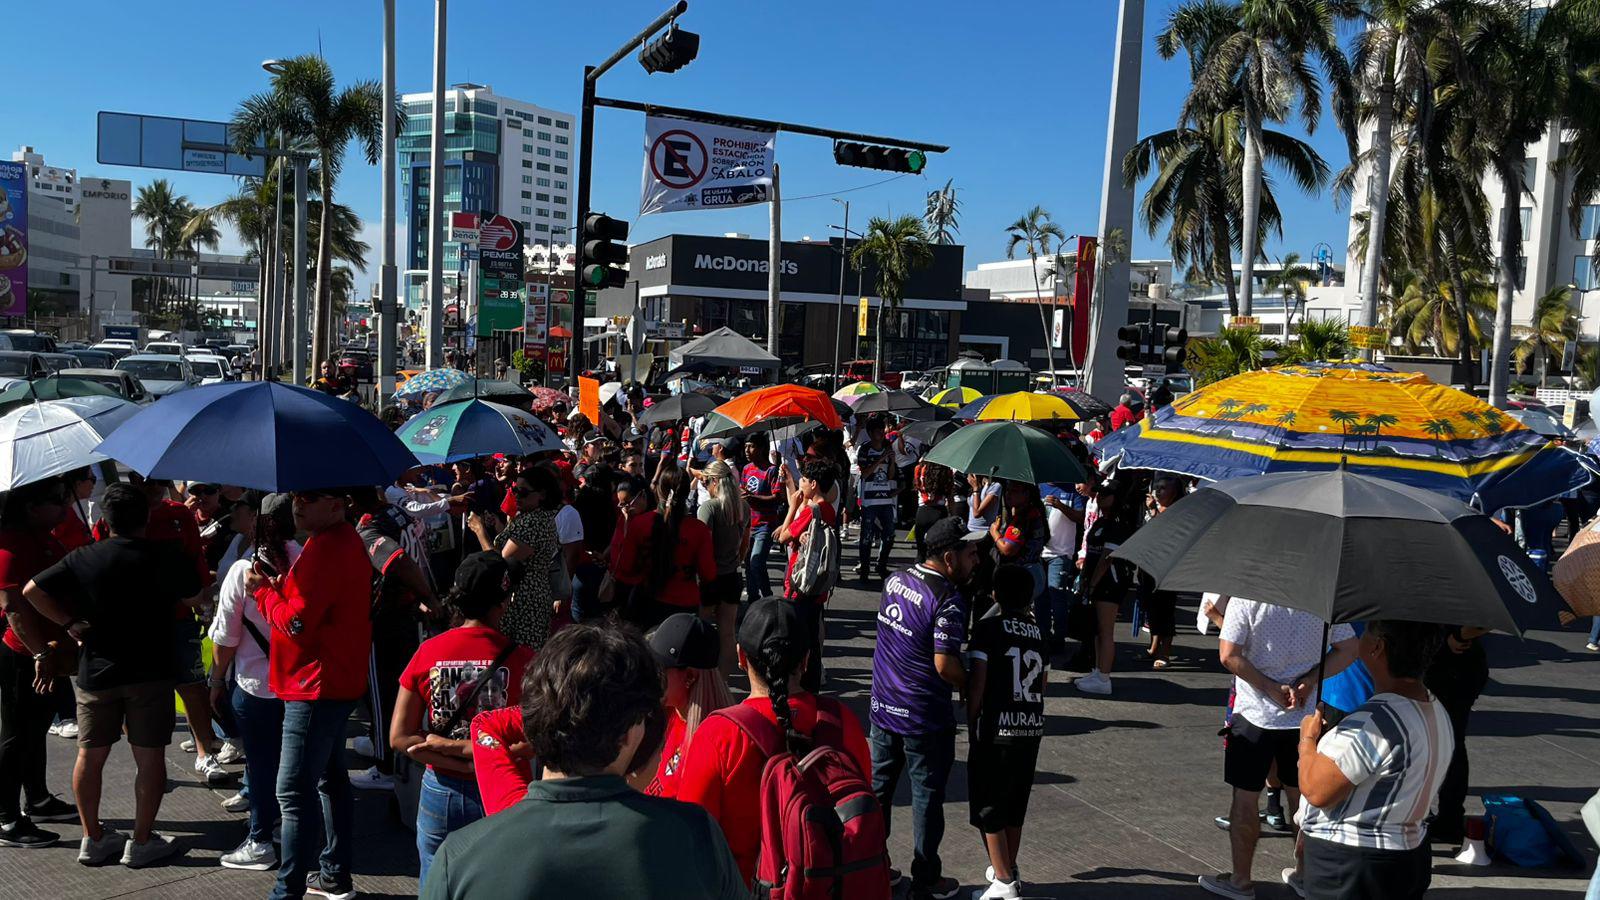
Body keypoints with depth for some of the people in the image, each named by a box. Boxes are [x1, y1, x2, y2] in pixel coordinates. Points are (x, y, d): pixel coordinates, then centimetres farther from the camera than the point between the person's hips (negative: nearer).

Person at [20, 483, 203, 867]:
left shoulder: (83, 558, -3)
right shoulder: (165, 555, -8)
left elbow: (32, 591, -5)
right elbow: (193, 596, 2)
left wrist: (70, 622, 0)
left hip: (95, 672, 3)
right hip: (150, 672, -2)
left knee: (90, 756, 15)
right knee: (150, 757, 5)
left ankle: (92, 839, 23)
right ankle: (141, 842, 9)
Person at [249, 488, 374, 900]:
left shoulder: (325, 549, -21)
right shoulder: (347, 540, 13)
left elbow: (297, 623, -21)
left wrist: (264, 591, -6)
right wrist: (282, 584, 3)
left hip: (316, 685, -11)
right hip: (337, 682, 11)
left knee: (294, 792, -7)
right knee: (332, 778, 19)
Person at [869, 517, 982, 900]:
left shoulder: (895, 580, 2)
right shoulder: (948, 601, -21)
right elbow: (945, 665, -23)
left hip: (883, 707, 7)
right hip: (924, 718, -7)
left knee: (878, 787, 17)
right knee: (927, 797, 9)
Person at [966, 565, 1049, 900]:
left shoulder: (987, 628, -9)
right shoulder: (1039, 633, 8)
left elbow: (977, 683, -13)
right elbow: (1042, 684, 11)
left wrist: (971, 723, -2)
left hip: (997, 728, -6)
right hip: (1032, 728, 6)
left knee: (989, 808, 4)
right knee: (1015, 804, 19)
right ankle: (1009, 870, 30)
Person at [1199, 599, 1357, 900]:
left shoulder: (1246, 597, -15)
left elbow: (1229, 655, -19)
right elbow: (1348, 649, -1)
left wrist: (1272, 689, -14)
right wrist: (1309, 681, -9)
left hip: (1255, 714, -4)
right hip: (1305, 716, 4)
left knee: (1245, 797, 8)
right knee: (1301, 795, 18)